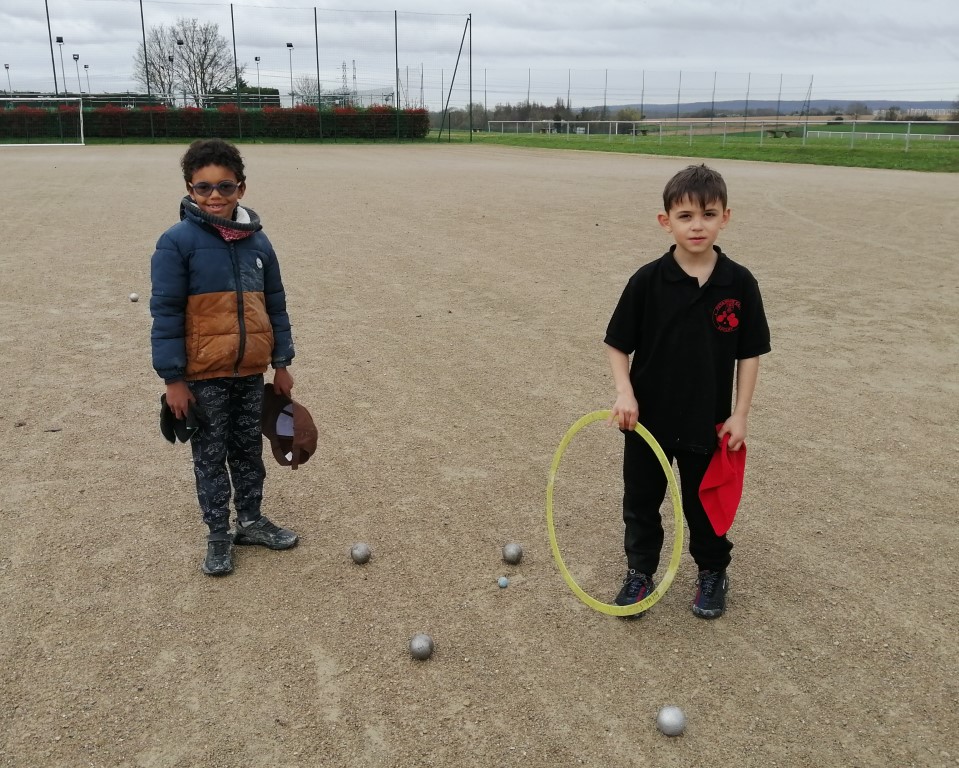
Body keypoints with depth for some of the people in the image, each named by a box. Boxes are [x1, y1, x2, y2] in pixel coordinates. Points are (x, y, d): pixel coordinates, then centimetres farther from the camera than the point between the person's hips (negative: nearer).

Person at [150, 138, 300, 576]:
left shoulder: (258, 241, 3)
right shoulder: (177, 242, -10)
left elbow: (275, 305, 10)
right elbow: (166, 314, -11)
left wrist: (281, 363, 9)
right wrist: (173, 379, -13)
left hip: (251, 374, 4)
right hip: (203, 377, -4)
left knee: (249, 451, 16)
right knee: (210, 458, 9)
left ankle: (250, 521, 33)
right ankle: (218, 535, 23)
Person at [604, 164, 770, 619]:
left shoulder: (739, 284, -9)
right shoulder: (648, 281, -11)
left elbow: (750, 352, -1)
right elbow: (618, 344, -3)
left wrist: (739, 414, -4)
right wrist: (624, 393, -16)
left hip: (708, 421, 0)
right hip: (648, 417, 0)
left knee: (705, 501, 16)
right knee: (641, 499, 14)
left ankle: (712, 573, 39)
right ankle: (640, 573, 34)